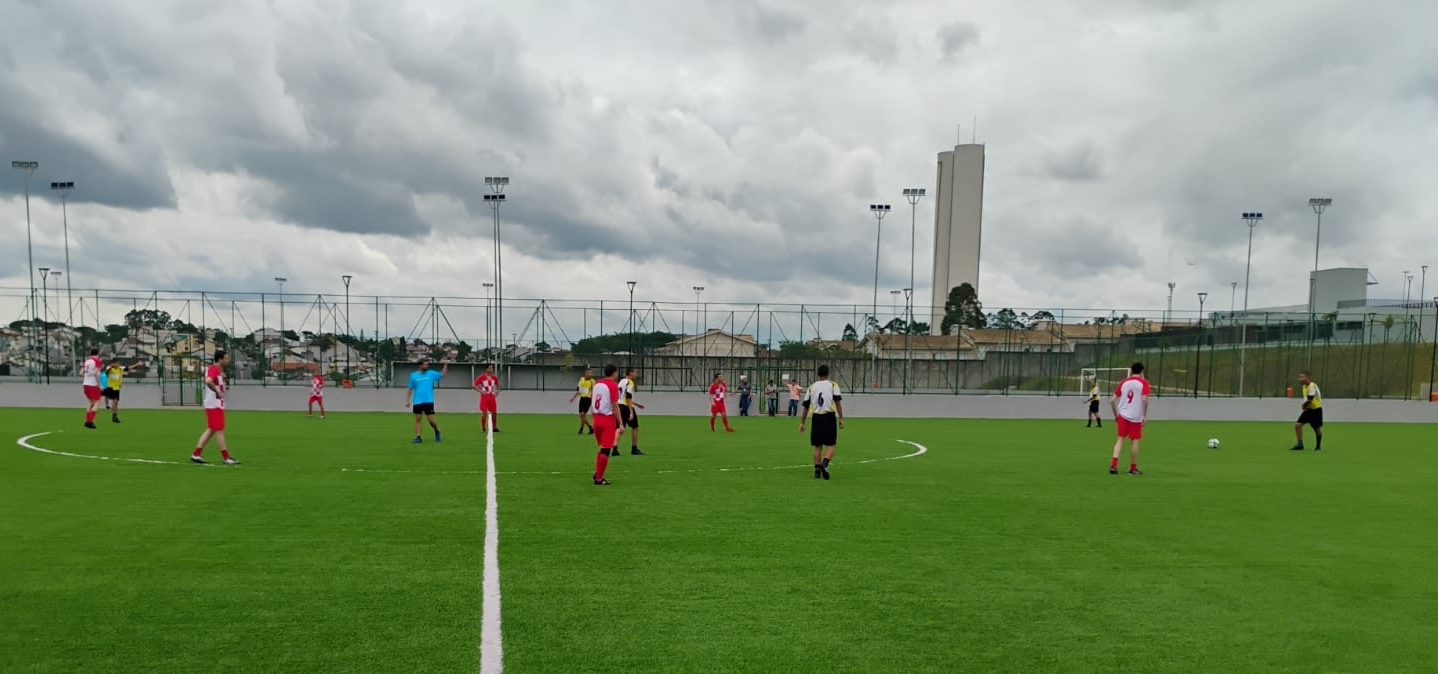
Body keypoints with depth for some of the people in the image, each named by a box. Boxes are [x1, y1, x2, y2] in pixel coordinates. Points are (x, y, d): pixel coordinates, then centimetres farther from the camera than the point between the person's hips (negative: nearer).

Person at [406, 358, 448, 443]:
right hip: (417, 402, 1)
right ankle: (418, 437, 3)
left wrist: (445, 364, -4)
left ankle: (437, 431, 24)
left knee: (431, 420, -2)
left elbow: (443, 375, 5)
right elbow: (410, 389, 9)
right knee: (417, 419, 0)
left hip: (428, 401, -1)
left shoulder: (431, 374, 4)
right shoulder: (413, 376, 3)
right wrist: (407, 400, 6)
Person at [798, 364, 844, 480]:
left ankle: (817, 470, 6)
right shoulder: (833, 385, 4)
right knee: (830, 445, 2)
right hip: (829, 417, -3)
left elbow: (806, 406, 12)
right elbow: (838, 402, -8)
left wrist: (802, 423, 16)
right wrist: (841, 419, -7)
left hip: (816, 418, 3)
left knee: (818, 446, 11)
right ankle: (824, 464, -21)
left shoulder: (812, 387, 12)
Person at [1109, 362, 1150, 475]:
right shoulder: (1143, 383, -3)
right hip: (1136, 417, -3)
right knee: (1134, 441, 6)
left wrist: (1115, 415, 16)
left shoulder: (1123, 383, 8)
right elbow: (1144, 399, -17)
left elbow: (1112, 400, 5)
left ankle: (1113, 464, -10)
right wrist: (1145, 416, -9)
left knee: (1120, 439, 5)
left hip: (1122, 415, 3)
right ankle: (1133, 468, 15)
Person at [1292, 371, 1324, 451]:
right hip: (1308, 409, 8)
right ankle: (1300, 444, -3)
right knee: (1298, 425, -6)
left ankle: (1318, 447, 23)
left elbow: (1309, 400, -24)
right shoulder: (1304, 386, 7)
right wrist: (1305, 406, 0)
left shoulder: (1312, 386, -20)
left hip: (1316, 409, -8)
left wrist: (1303, 405, -6)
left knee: (1317, 429, 7)